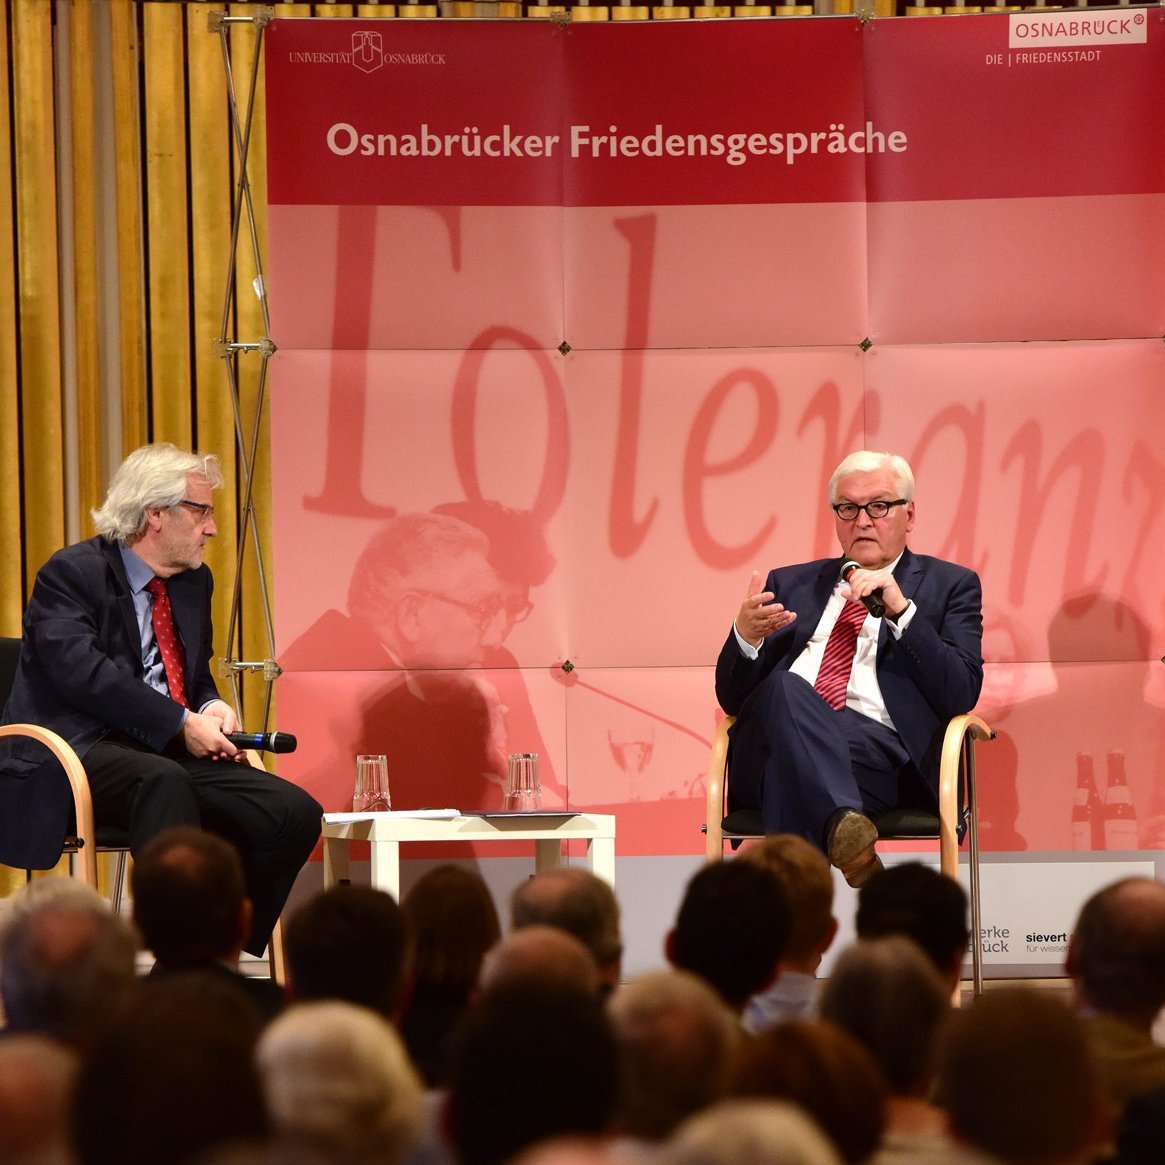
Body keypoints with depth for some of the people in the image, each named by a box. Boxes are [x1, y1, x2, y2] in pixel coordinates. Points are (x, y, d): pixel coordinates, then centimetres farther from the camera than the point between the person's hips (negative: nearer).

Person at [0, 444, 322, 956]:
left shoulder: (195, 581, 19)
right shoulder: (72, 573, -5)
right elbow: (82, 672, -19)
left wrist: (212, 708, 3)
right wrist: (182, 724, -21)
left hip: (172, 757, 7)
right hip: (81, 754, -7)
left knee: (295, 813, -15)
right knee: (161, 780, -41)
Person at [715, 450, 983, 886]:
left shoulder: (949, 585, 21)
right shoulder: (790, 585, 30)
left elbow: (962, 694, 4)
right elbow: (733, 698, 21)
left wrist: (900, 609, -7)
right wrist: (745, 636, -2)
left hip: (878, 748, -2)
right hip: (769, 742, 2)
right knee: (786, 688, -36)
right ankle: (843, 825, -56)